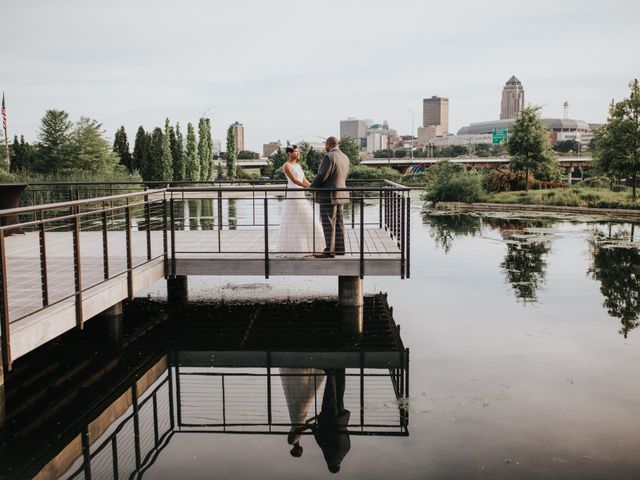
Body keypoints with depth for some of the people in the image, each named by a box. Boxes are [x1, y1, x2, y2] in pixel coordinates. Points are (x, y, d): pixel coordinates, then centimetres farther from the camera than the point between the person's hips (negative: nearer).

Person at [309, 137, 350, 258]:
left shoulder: (329, 157, -17)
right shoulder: (345, 157, 10)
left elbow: (322, 175, -18)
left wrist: (312, 186, -2)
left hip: (328, 196, -9)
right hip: (340, 194, 9)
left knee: (328, 224, -5)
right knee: (338, 223, 11)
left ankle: (329, 251, -2)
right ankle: (339, 248, 15)